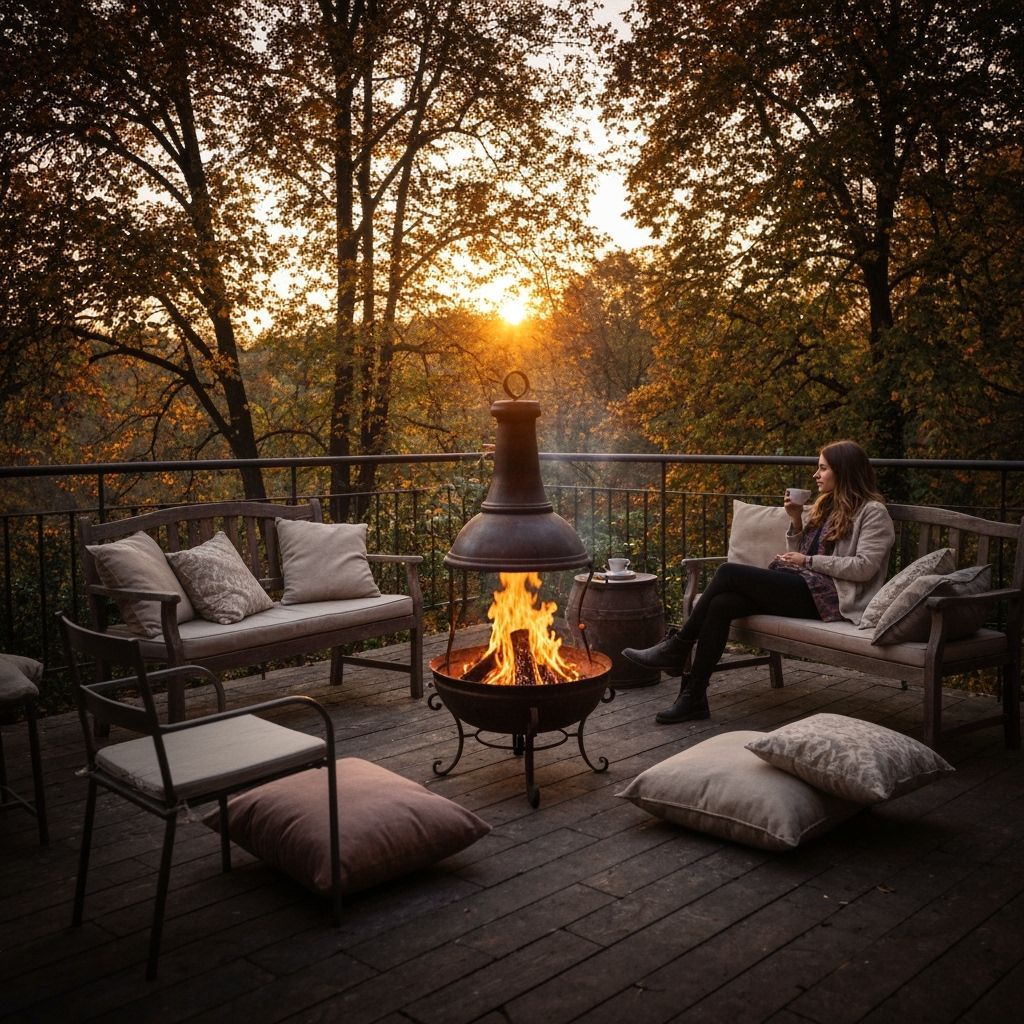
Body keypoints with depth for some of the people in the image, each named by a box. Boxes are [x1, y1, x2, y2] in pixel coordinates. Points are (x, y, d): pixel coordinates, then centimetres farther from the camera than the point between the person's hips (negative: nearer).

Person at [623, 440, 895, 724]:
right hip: (799, 587, 7)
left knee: (729, 572, -22)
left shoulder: (873, 512, 1)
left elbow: (864, 567, -12)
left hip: (828, 595, -7)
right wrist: (797, 521, 5)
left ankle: (678, 647, -11)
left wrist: (809, 561, -9)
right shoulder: (824, 506, 24)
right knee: (721, 603, -21)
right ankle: (694, 696, -22)